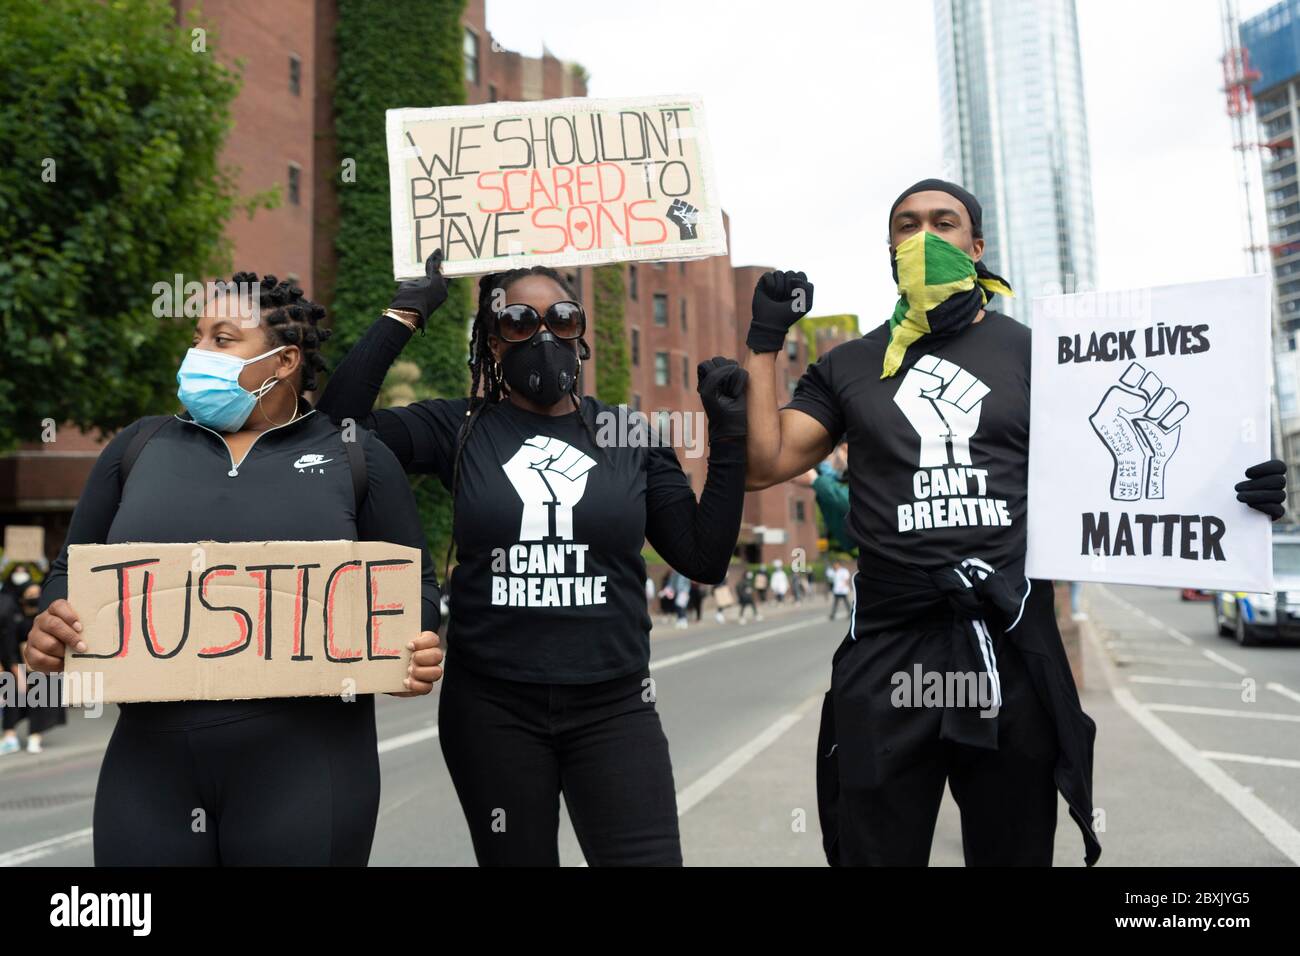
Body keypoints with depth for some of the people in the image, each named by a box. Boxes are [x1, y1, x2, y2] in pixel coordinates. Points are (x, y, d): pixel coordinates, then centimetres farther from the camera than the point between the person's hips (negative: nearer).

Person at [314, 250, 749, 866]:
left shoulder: (628, 436, 3)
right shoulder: (461, 430, 1)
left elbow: (705, 560, 2)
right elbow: (339, 424, -12)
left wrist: (728, 438, -4)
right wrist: (403, 316, -8)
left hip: (613, 708, 0)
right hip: (491, 710, 0)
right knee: (518, 857, 16)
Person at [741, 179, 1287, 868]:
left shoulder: (1030, 353, 7)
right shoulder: (848, 367, 8)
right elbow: (764, 465, 1)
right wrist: (764, 343, -3)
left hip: (1012, 644, 1)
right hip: (887, 651, 0)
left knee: (1017, 850, 16)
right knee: (874, 850, 11)